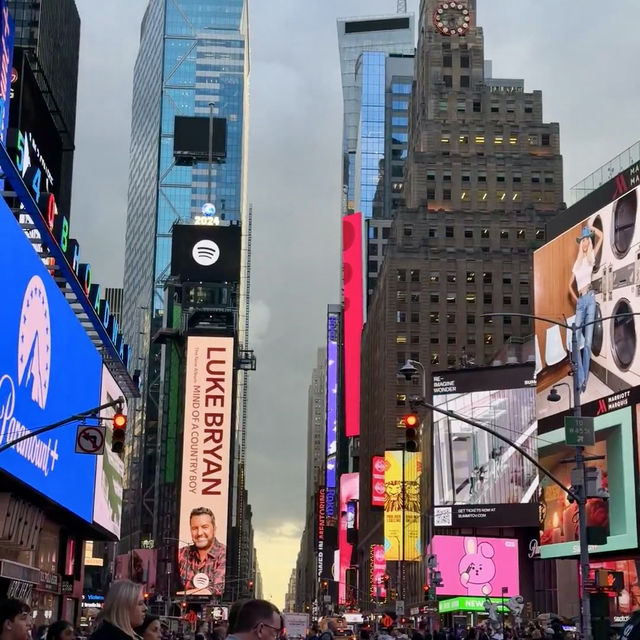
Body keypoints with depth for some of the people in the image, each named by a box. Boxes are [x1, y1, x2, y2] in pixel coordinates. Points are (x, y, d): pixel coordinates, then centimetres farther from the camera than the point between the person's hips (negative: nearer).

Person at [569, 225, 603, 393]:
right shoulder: (577, 263, 19)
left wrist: (591, 229, 12)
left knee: (588, 342, -6)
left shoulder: (591, 257, 10)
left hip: (590, 299, -3)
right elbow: (570, 285, 24)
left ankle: (585, 379, -2)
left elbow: (601, 236, 4)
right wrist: (574, 298, 9)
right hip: (580, 301, 3)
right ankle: (580, 379, -5)